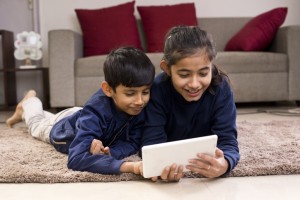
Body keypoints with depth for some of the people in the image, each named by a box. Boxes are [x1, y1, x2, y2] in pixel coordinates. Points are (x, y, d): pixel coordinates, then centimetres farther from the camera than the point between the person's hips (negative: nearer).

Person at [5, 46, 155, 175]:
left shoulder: (140, 108, -36)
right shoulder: (96, 111, -51)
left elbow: (133, 143, -27)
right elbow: (76, 158, -62)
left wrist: (111, 152, -49)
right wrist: (130, 166, -74)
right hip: (62, 128, -3)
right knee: (37, 124, 31)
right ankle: (29, 102, 58)